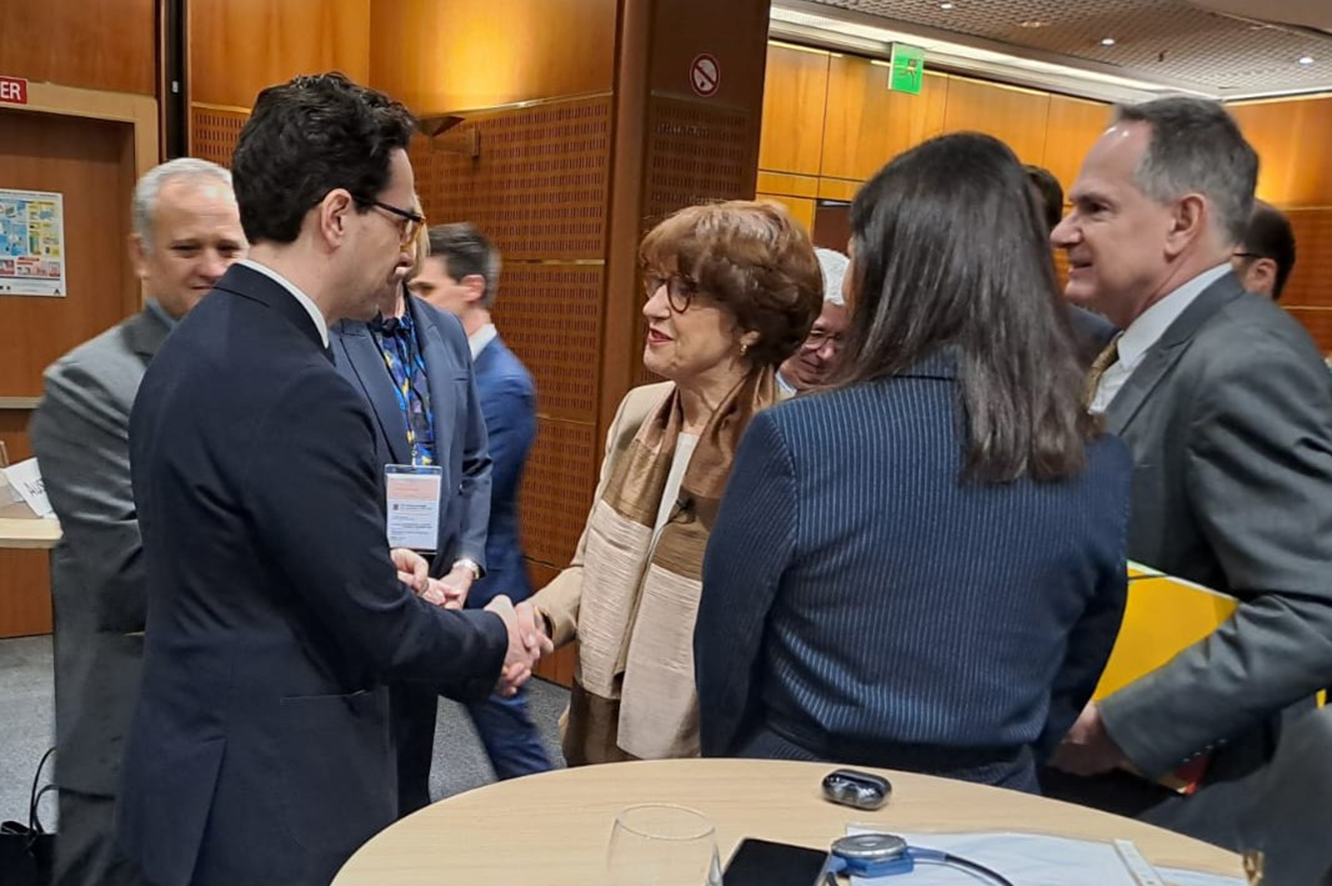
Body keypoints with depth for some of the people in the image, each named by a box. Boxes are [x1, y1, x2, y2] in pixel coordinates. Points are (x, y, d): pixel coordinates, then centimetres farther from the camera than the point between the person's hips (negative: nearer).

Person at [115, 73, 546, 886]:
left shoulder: (195, 346, 3)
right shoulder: (300, 393, -27)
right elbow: (377, 633, -20)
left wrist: (374, 569, 6)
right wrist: (495, 640, -3)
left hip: (201, 764, 9)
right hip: (272, 800, -9)